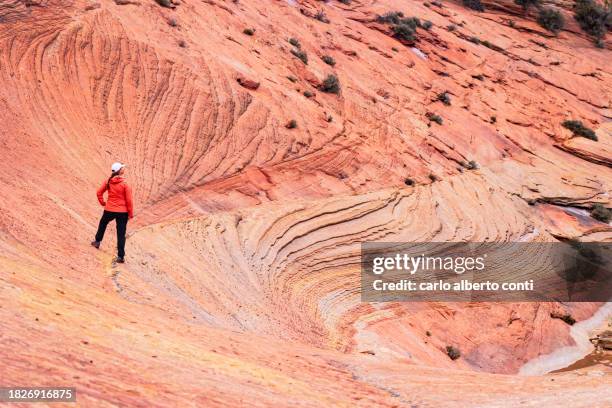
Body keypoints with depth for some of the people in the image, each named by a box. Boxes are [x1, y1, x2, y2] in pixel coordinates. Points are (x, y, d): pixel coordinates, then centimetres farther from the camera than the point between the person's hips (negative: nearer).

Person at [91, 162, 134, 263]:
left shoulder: (108, 182, -3)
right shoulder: (124, 184, -15)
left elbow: (99, 192, 4)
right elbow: (129, 200, -13)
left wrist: (102, 202, 19)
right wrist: (131, 213, -4)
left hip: (109, 210, 3)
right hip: (122, 212, -3)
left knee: (103, 223, 34)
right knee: (121, 234, 2)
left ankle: (97, 241, 48)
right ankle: (121, 256, 1)